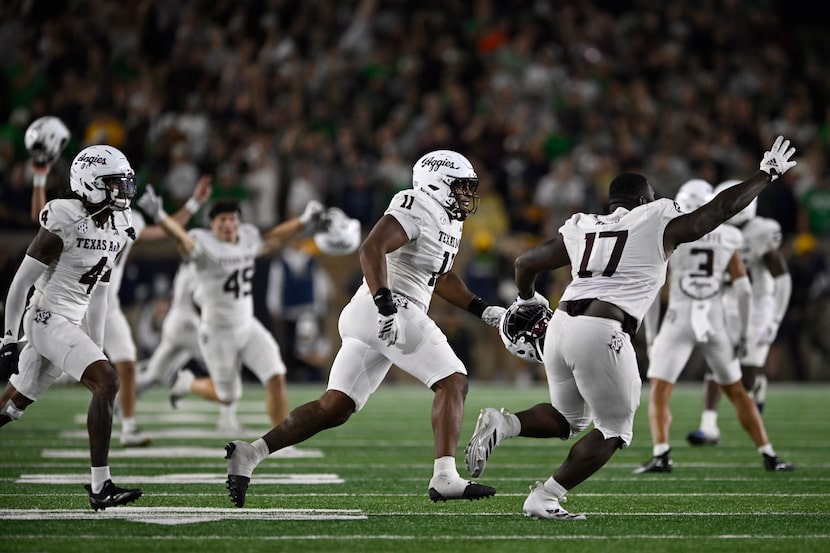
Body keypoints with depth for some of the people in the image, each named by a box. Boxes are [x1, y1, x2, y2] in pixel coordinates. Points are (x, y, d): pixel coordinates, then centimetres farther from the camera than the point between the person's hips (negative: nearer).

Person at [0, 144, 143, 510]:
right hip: (47, 319, -9)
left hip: (70, 325, 9)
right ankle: (100, 487, -22)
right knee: (107, 381, -22)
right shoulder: (64, 224, -16)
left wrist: (97, 347, 19)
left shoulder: (117, 229, 9)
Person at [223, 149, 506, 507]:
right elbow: (371, 249, -20)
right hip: (390, 310, -10)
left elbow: (443, 279, 36)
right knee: (452, 382, -9)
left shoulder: (448, 222, 23)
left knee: (335, 408, 4)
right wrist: (386, 306, -30)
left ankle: (248, 454, -1)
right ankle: (444, 477, -18)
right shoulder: (416, 208, -8)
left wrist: (483, 311, 29)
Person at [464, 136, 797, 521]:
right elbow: (722, 208, 13)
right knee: (613, 430, 11)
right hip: (601, 333, -6)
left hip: (560, 327, 6)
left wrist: (527, 299, 46)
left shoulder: (581, 229, 21)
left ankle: (503, 424, -4)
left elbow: (526, 262, 26)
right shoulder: (658, 226, 8)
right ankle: (544, 499, 3)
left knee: (567, 419, 24)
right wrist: (767, 173, 27)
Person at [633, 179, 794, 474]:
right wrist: (743, 334, 12)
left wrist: (650, 334, 5)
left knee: (659, 393, 1)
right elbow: (742, 289, 6)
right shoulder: (727, 239, 6)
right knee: (737, 392, 17)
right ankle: (769, 456, 16)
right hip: (714, 321, 3)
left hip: (678, 320, -3)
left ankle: (661, 455, -20)